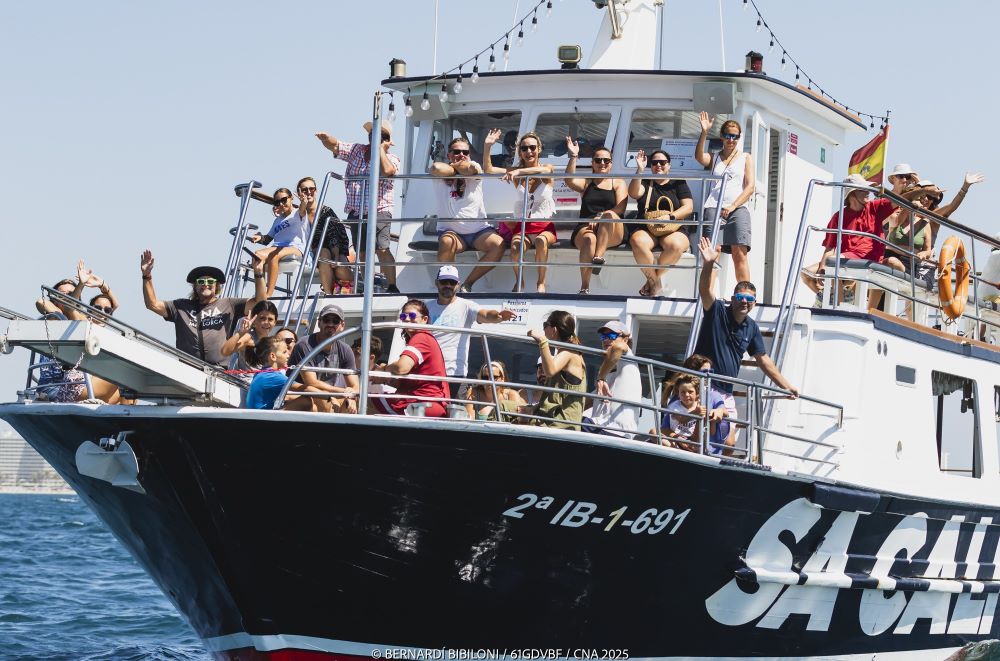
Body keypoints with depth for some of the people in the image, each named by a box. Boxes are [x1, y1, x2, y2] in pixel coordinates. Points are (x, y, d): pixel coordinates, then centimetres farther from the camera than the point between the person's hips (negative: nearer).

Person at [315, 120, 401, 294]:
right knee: (361, 253, 11)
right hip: (355, 213, 5)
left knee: (382, 249, -19)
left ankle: (392, 287, -19)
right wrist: (326, 138, -18)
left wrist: (380, 148, -9)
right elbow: (335, 146, 6)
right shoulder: (356, 150, 13)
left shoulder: (391, 159, 0)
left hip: (378, 212, -5)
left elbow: (387, 170, -22)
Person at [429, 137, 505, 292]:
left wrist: (455, 166, -2)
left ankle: (468, 283, -12)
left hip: (479, 230, 2)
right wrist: (458, 168, -6)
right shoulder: (441, 176, 3)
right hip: (451, 231, -2)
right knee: (447, 242, -37)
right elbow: (436, 168, -23)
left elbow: (473, 169, -21)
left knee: (499, 244, -26)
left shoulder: (474, 168, 6)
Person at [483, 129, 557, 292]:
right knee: (515, 247, -32)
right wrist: (487, 146, -18)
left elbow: (541, 170, -25)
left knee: (541, 240, -37)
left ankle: (541, 282, -17)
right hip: (521, 226, 1)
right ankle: (519, 281, -5)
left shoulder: (547, 170, 1)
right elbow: (488, 170, -4)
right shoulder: (516, 172, 8)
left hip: (545, 225, -1)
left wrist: (518, 172, -43)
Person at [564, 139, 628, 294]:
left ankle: (598, 257, -43)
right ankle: (584, 287, -34)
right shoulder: (586, 183, 22)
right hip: (585, 228, 1)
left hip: (612, 234, -1)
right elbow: (570, 181, -2)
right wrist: (573, 157, -10)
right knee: (589, 239, -37)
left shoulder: (618, 183, 18)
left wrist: (601, 217, -15)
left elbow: (620, 208, 1)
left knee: (609, 215, -36)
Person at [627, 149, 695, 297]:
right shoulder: (645, 183, 17)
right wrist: (640, 169, -14)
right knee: (638, 242, -37)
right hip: (646, 229, 1)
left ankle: (653, 277, -14)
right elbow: (633, 193, -5)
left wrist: (670, 217, -13)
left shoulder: (678, 183, 15)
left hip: (673, 230, -1)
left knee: (676, 245, -38)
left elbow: (688, 207, 3)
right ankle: (655, 282, -19)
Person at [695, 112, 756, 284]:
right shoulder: (714, 157, 21)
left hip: (737, 208, -1)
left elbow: (750, 186, 8)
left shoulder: (745, 158, 19)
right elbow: (699, 157, -2)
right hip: (714, 207, 1)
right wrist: (704, 132, -13)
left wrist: (733, 206, -6)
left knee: (740, 253, -16)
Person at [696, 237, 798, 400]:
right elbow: (704, 290, -24)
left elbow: (763, 359, 17)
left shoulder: (752, 328, 10)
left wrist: (785, 386, 16)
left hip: (726, 393, 7)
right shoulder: (717, 312, -6)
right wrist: (708, 264, -43)